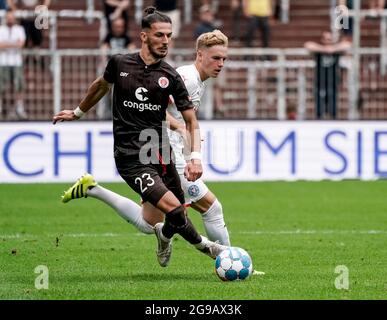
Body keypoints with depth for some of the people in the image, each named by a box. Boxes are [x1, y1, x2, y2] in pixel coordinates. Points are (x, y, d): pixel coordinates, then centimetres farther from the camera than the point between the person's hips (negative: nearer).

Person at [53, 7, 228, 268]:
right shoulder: (120, 64, 0)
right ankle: (203, 246, 8)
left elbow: (191, 120, 6)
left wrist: (195, 156, -10)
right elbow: (102, 85, 23)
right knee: (175, 211, -19)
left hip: (160, 154, 3)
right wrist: (78, 112, 36)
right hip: (130, 156, -3)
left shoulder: (171, 77, 2)